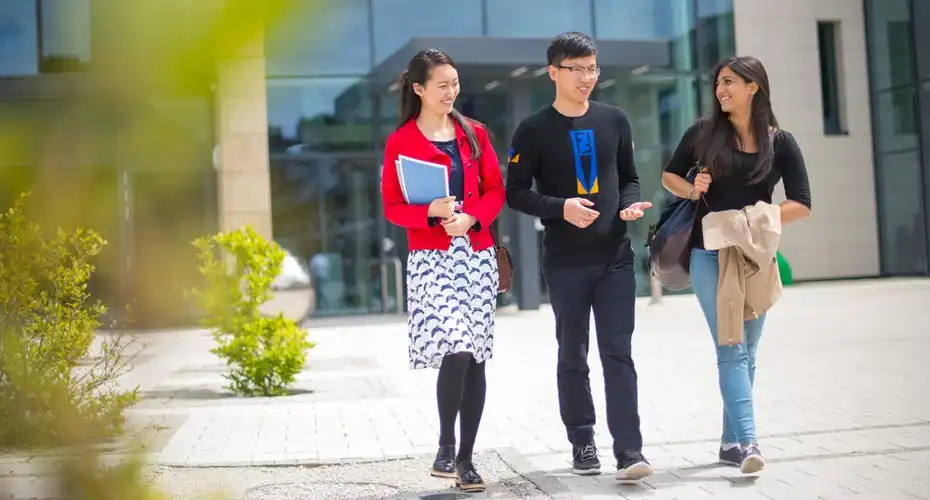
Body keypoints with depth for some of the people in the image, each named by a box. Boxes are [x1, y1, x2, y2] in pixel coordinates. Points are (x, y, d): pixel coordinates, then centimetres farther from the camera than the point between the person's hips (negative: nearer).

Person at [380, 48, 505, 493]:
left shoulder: (474, 134, 11)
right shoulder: (400, 142, 0)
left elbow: (496, 190, 8)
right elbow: (392, 207, -2)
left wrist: (471, 217, -11)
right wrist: (432, 211, -19)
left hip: (478, 255, 4)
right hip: (432, 258, -4)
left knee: (477, 358, 3)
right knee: (455, 351, -19)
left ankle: (465, 459, 13)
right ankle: (446, 445, 0)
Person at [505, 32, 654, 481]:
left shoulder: (615, 120, 8)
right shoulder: (534, 131, -2)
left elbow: (629, 177, 15)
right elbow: (515, 192, -2)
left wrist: (630, 205, -6)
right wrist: (560, 208, -18)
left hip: (615, 257, 2)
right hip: (564, 262, -1)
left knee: (618, 353, -3)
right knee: (573, 357, 8)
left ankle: (629, 450, -3)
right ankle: (582, 444, 20)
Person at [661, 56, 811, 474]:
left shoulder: (780, 142, 0)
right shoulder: (704, 132, 1)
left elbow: (801, 205, -1)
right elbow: (670, 175, 13)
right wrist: (692, 189, -7)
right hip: (709, 253, -2)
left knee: (746, 353, 7)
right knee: (731, 349, -11)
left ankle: (731, 442, 18)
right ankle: (747, 442, -15)